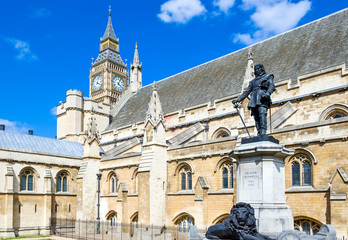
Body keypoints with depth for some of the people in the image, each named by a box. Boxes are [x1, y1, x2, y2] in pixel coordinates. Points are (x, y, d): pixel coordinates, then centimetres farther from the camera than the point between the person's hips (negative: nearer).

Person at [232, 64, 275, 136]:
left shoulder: (268, 77, 21)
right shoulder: (253, 81, 34)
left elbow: (272, 85, 2)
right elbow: (246, 92, 33)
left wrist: (268, 93, -20)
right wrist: (237, 100, 23)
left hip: (262, 98, -5)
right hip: (254, 101, 5)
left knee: (262, 114, -24)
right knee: (256, 118, -7)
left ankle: (263, 133, -35)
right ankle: (259, 134, -13)